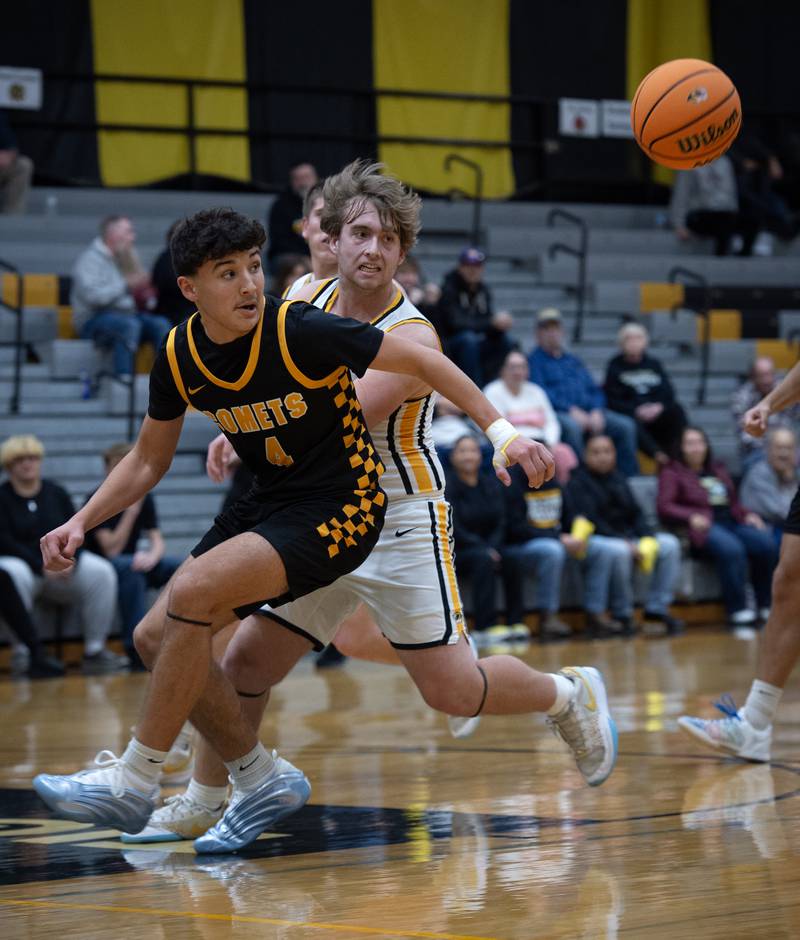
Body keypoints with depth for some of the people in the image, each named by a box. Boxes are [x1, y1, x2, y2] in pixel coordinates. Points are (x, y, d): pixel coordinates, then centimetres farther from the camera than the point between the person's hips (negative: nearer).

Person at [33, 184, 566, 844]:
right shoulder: (179, 357, -4)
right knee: (157, 636, 0)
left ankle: (134, 782, -15)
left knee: (192, 594, -25)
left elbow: (422, 362, -14)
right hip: (269, 504, 7)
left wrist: (502, 432, -19)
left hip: (339, 506, -7)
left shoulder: (301, 330, -22)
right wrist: (81, 524, 0)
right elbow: (148, 461, 12)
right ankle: (263, 778, 15)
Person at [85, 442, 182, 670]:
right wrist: (131, 510, -26)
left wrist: (152, 556, -27)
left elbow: (157, 541, -3)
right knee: (130, 567, -39)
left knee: (181, 566, -20)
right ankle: (135, 648, -36)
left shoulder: (145, 498, 4)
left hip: (133, 566, 5)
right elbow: (111, 550, -20)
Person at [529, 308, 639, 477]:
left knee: (626, 425, -14)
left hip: (589, 412, 6)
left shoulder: (573, 361, 28)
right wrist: (572, 410, -17)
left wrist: (596, 411, -1)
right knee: (572, 426, -40)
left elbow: (594, 390, 21)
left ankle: (629, 475, -14)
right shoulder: (534, 360, 7)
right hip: (558, 413, -6)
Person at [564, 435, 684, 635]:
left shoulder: (617, 479, 17)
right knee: (619, 551, -38)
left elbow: (635, 514, 14)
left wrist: (647, 537, -8)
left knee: (669, 544, -8)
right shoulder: (578, 482, -5)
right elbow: (590, 521, -16)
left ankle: (657, 608, -8)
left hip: (628, 537, 7)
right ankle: (622, 615, -24)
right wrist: (626, 543, -23)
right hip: (595, 538, -7)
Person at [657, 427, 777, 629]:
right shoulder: (672, 473, 12)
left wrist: (748, 515, 8)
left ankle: (766, 607, -20)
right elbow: (664, 507, -1)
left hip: (731, 522, 5)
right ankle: (738, 611, -36)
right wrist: (691, 517, -17)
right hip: (703, 528, -5)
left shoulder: (718, 470, 29)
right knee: (731, 548, -38)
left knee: (765, 543, -25)